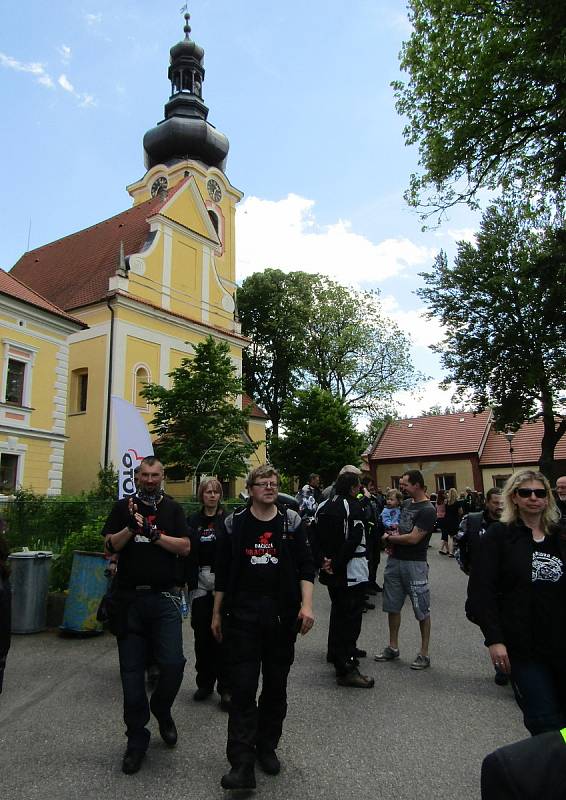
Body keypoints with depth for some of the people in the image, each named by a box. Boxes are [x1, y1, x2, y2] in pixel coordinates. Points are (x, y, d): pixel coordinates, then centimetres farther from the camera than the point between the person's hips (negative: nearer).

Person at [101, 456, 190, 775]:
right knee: (132, 670, 7)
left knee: (173, 663, -9)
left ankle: (162, 710, 23)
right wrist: (132, 527, -16)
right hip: (129, 598, 1)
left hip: (164, 598, -1)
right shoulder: (124, 506, 8)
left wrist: (154, 534, -12)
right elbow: (111, 545, -1)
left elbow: (185, 546, -4)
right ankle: (137, 739, 23)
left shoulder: (173, 509, 6)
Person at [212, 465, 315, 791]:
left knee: (276, 687, 12)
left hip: (283, 617, 1)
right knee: (243, 688, -2)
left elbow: (306, 565, 0)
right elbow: (223, 571, 6)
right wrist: (217, 613, 8)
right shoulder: (235, 523, 1)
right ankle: (242, 764, 5)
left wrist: (306, 605, -12)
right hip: (242, 617, -1)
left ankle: (267, 747, 30)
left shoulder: (292, 521, 2)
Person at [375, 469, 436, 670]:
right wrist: (393, 535, -1)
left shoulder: (427, 510, -15)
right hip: (395, 560, 8)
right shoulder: (406, 504, 10)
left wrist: (389, 537, -7)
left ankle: (424, 653, 15)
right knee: (393, 606, 15)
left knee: (422, 610, 4)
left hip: (414, 563, -8)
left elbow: (413, 538, -20)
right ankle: (393, 648, 28)